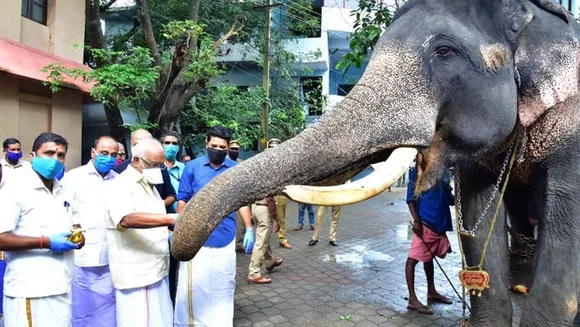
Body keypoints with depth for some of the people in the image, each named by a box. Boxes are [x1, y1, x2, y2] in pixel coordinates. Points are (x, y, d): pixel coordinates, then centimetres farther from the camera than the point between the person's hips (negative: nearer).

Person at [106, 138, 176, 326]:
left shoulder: (149, 186, 15)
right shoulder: (122, 186, -13)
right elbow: (127, 219, -34)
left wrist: (168, 234, 9)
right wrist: (172, 219, -41)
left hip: (157, 270, 8)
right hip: (135, 274, -8)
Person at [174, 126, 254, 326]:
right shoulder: (193, 167, -2)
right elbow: (182, 200, 0)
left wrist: (249, 229, -1)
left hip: (225, 239, 2)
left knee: (223, 286, 14)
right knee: (192, 287, 5)